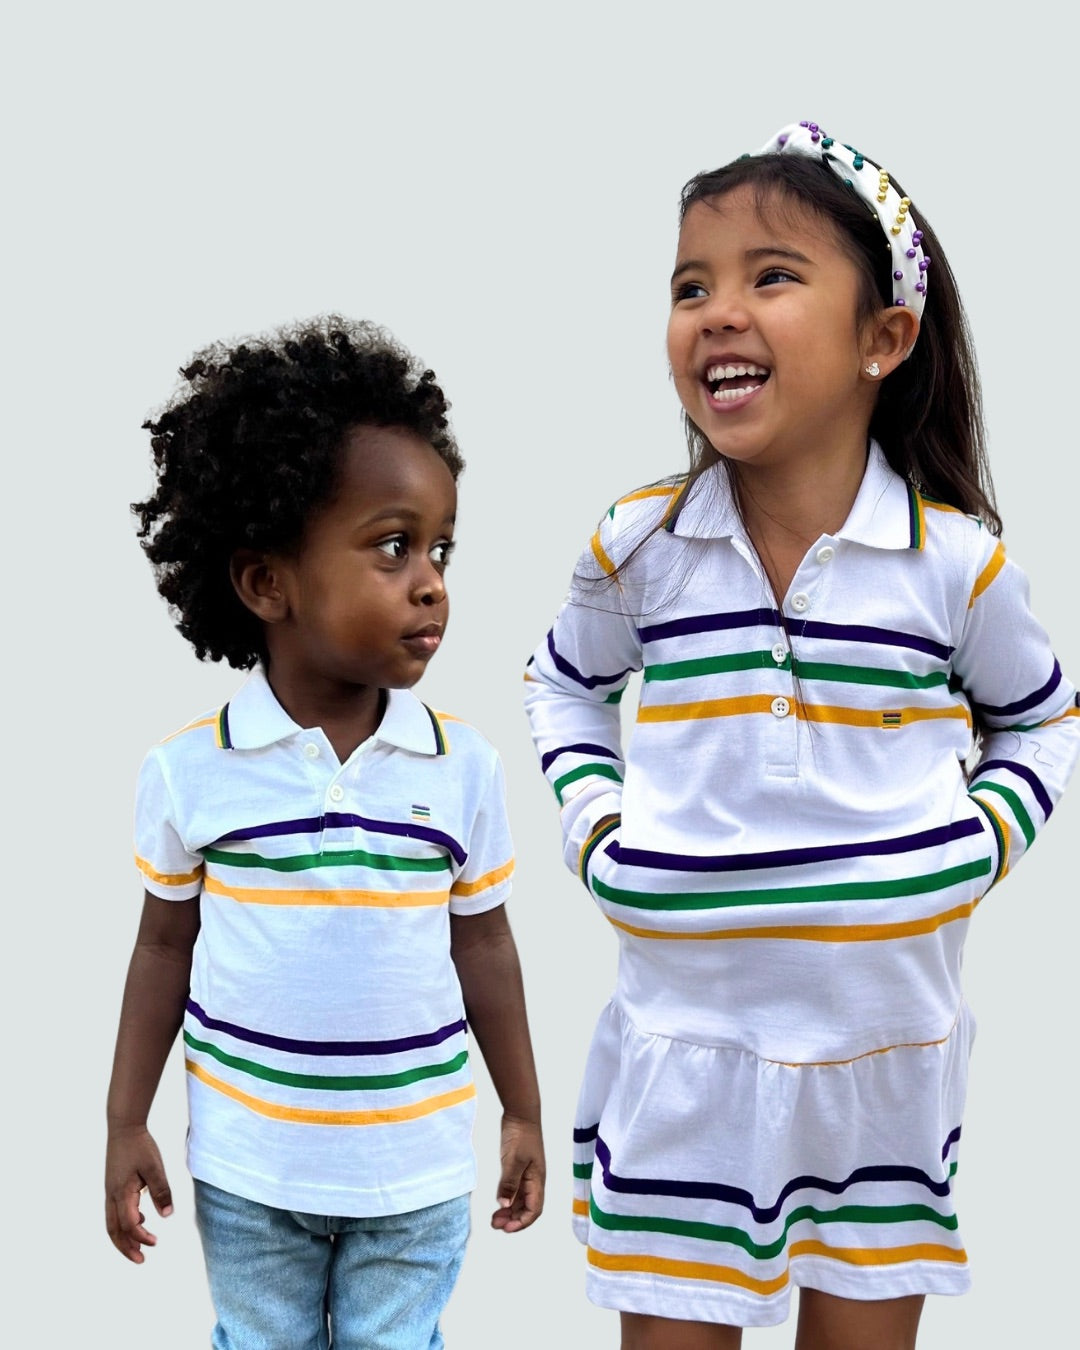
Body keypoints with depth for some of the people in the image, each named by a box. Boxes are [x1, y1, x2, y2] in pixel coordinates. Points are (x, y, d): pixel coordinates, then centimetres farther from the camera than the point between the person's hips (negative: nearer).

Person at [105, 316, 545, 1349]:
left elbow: (481, 944, 2)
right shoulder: (190, 772, -11)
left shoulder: (463, 768, -9)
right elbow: (166, 947, 0)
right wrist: (126, 1125, 3)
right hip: (246, 1166, 0)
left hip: (415, 1167, 0)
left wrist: (522, 1114, 9)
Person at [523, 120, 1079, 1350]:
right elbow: (564, 681, 15)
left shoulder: (954, 559, -8)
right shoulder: (638, 544, -6)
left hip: (887, 1048, 0)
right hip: (682, 1046, 0)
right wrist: (592, 818, 0)